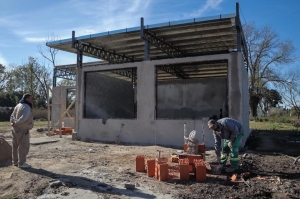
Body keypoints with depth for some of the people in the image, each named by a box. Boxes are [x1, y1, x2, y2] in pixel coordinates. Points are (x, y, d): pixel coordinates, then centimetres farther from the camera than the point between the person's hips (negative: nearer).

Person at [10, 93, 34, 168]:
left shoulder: (18, 105, 14)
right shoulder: (26, 107, -17)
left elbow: (12, 116, 18)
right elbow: (24, 117, -31)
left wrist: (12, 123, 10)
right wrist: (16, 123, -21)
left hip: (15, 129, 10)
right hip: (22, 130, -10)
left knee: (16, 146, 16)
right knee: (23, 147, -2)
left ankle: (15, 161, 27)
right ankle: (21, 163, 3)